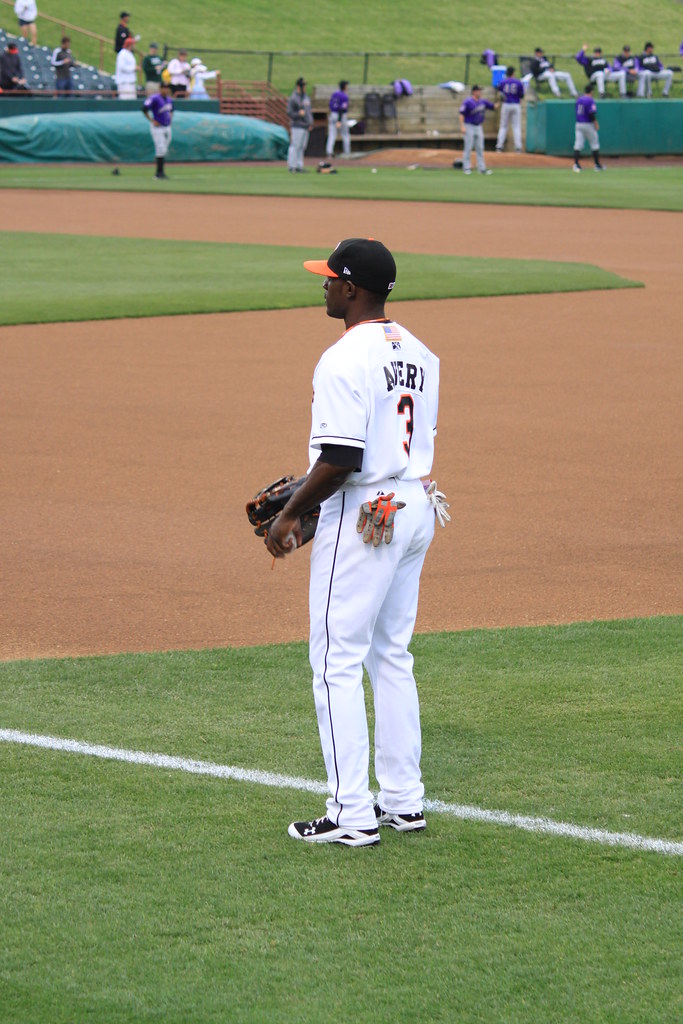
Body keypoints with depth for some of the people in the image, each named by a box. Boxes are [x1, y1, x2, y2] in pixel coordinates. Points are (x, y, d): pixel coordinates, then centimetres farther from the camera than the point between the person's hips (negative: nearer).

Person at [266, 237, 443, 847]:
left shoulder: (345, 360, -18)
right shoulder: (419, 353, 11)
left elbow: (341, 460, -24)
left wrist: (291, 515, -11)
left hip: (361, 520, -9)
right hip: (416, 507, 9)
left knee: (337, 661, -3)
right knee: (391, 657, 17)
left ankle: (352, 815, -3)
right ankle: (404, 801, 20)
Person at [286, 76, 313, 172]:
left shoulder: (306, 98, 16)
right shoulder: (293, 98, -10)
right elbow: (289, 113, -12)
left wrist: (310, 123, 13)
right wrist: (299, 113, -27)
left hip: (306, 127, 9)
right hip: (297, 127, -9)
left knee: (302, 147, 11)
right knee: (295, 146, -8)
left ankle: (299, 166, 16)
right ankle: (292, 166, -6)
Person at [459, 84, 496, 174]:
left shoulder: (483, 102, 7)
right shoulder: (468, 102, -13)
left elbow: (493, 106, 14)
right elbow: (462, 114, -15)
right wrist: (462, 127, -23)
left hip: (478, 127, 6)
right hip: (469, 126, -6)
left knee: (480, 148, 7)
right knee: (468, 148, -4)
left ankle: (482, 168, 9)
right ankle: (466, 168, 2)